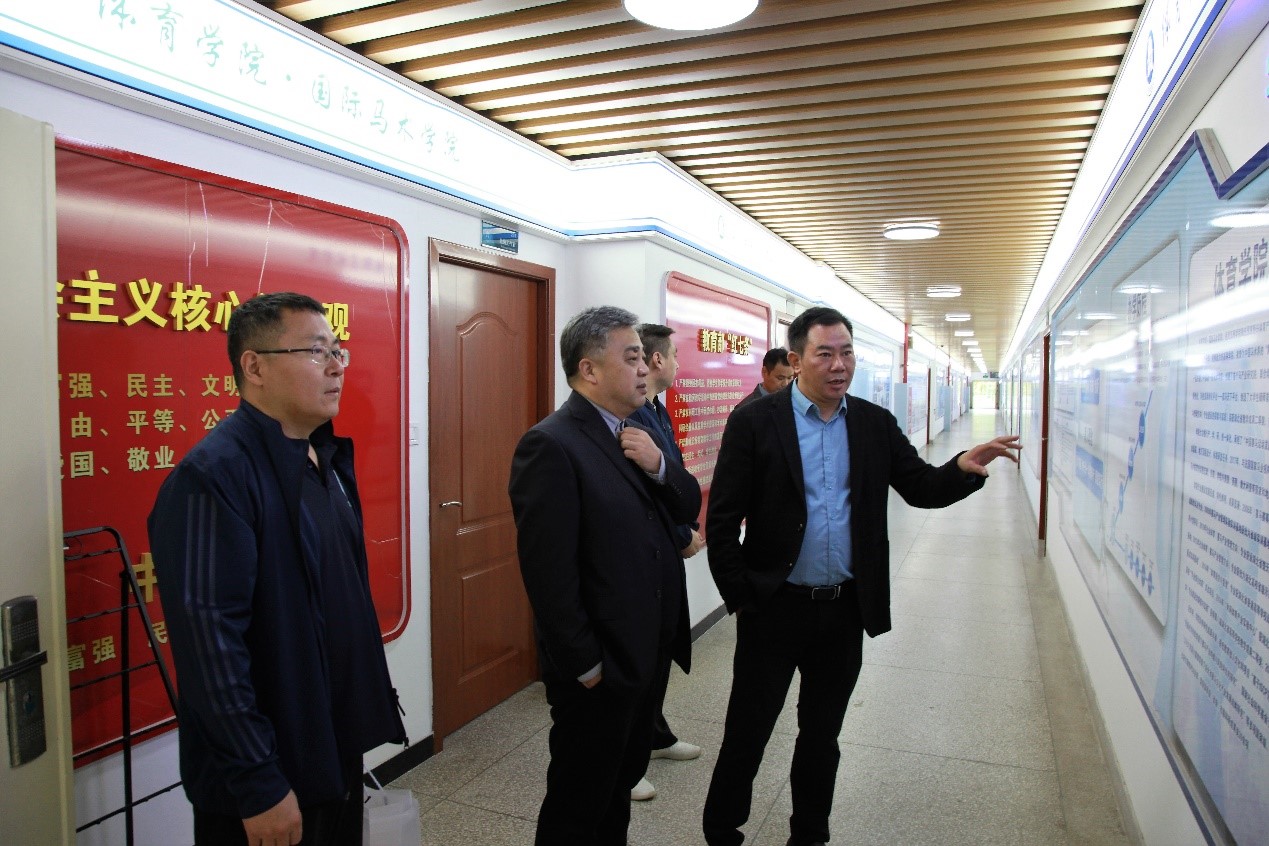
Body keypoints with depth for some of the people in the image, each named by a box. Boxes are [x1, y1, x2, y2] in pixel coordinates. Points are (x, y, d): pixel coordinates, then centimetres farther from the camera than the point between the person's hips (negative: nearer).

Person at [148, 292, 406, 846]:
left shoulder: (326, 460, 6)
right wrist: (258, 786, -21)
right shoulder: (213, 476, -21)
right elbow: (210, 644, -24)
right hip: (269, 784, -8)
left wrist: (369, 712, 13)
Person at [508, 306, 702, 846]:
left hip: (644, 655, 8)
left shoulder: (635, 434, 7)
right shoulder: (551, 445, -21)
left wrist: (659, 466, -11)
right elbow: (548, 571, -23)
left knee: (620, 784, 25)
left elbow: (688, 505, 9)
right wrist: (584, 665, -18)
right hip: (598, 669, -8)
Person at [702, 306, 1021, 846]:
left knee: (822, 733, 19)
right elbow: (722, 518, -9)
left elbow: (922, 488, 4)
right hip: (774, 607, -3)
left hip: (846, 610, 4)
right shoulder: (755, 422, -10)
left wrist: (965, 467, -17)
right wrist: (739, 596, -9)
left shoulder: (876, 424, 3)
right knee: (747, 732, 10)